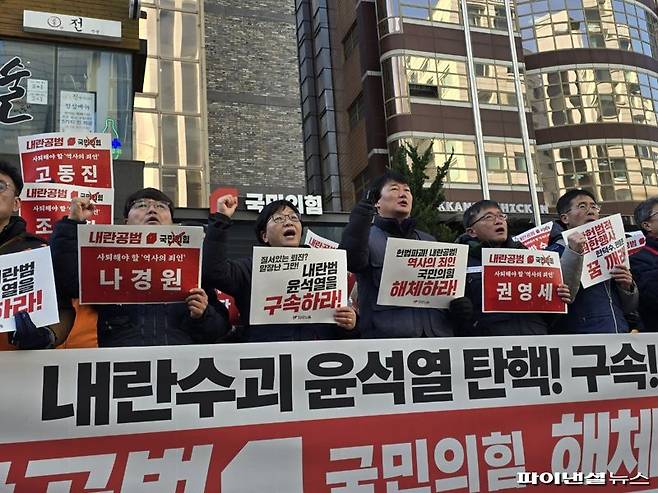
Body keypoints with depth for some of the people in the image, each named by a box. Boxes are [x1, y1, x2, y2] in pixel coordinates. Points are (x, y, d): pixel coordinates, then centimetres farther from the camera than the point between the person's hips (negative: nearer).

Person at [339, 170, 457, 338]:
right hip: (386, 334, -4)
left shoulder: (429, 241, 23)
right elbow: (352, 261, -17)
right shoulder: (367, 237, 6)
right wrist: (361, 217, -28)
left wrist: (460, 305, 3)